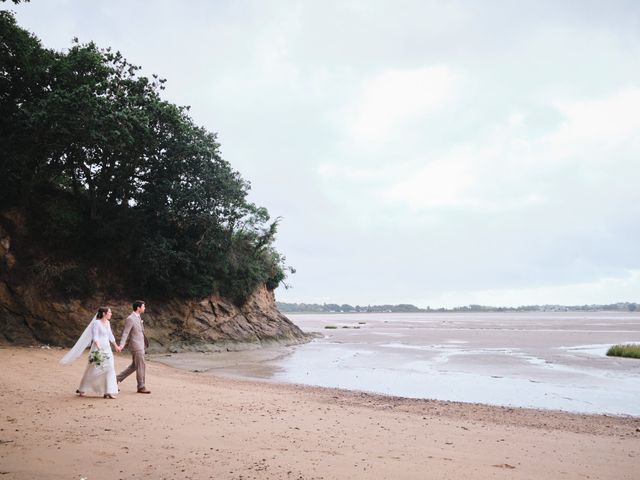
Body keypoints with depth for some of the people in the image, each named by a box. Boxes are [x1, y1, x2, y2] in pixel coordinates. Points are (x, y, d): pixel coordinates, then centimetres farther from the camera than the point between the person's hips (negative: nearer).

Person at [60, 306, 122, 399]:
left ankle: (108, 392, -1)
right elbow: (95, 337, -17)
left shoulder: (108, 323, 10)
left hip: (107, 349, 7)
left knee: (109, 369, -3)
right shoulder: (96, 323, -12)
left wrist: (116, 346, 28)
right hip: (98, 349, -7)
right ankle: (81, 389, 22)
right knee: (93, 370, 3)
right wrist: (99, 348, -28)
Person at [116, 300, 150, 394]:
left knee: (134, 366, 16)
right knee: (141, 366, -2)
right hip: (136, 346, -9)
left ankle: (118, 378, 22)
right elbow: (125, 333, -21)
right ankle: (141, 387, 7)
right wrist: (121, 345, -31)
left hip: (140, 345, 9)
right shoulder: (130, 319, -17)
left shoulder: (138, 317, 12)